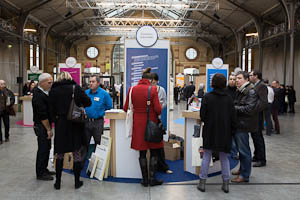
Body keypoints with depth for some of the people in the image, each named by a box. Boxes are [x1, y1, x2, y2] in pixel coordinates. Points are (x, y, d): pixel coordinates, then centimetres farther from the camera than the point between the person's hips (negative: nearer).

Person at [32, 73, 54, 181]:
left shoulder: (44, 93, 11)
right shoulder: (38, 96, -20)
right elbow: (43, 115, -22)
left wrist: (49, 128, 14)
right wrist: (49, 129, -17)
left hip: (45, 125, 10)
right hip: (42, 127, -10)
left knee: (46, 148, 16)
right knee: (43, 149, -2)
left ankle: (44, 169, 28)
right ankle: (40, 174, 8)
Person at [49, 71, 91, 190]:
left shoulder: (53, 91, -2)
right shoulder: (76, 88, -5)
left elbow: (52, 110, -2)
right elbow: (88, 102, -4)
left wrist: (55, 119, 13)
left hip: (61, 125, 1)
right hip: (76, 125, 0)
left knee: (59, 154, 13)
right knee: (76, 153, 9)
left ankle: (58, 182, 20)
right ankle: (77, 182, 17)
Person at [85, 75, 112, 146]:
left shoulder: (104, 94, -6)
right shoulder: (85, 93, 5)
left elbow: (109, 107, -1)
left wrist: (99, 110, 0)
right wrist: (84, 110, 2)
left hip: (98, 122, -3)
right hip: (86, 121, 3)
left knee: (98, 143, 9)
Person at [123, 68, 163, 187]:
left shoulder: (132, 90, 0)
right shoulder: (153, 89, -9)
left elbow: (126, 108, 3)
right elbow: (158, 109, -13)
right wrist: (157, 114, 9)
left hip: (138, 124, 3)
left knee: (142, 153, 11)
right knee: (154, 152, 11)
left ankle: (145, 179, 17)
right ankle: (152, 179, 14)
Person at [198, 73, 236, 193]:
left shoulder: (207, 97, -10)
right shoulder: (228, 99, -3)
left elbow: (202, 115, -9)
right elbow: (233, 118, 0)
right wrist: (231, 132, 10)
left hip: (210, 131, -2)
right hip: (225, 133, 2)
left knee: (206, 156, 9)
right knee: (224, 157, 13)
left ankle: (202, 182, 12)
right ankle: (226, 183, 18)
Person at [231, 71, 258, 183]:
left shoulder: (251, 91, -13)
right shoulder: (239, 91, 16)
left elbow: (249, 108, -21)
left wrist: (234, 108, -16)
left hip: (243, 125, -9)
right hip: (238, 124, 9)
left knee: (244, 150, -3)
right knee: (240, 149, 19)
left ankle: (245, 176, 6)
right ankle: (242, 169, 33)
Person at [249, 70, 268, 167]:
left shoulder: (262, 86, -15)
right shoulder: (254, 86, 14)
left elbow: (264, 102, -24)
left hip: (257, 116, -9)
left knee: (258, 138, -1)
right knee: (255, 136, 17)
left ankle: (262, 160, 10)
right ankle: (257, 156, 29)